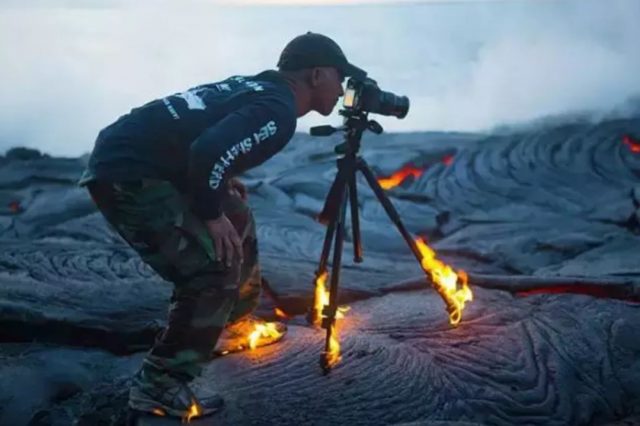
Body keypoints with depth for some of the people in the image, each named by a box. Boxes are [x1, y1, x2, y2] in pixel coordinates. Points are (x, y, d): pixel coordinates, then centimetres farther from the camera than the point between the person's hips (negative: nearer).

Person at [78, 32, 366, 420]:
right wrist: (211, 215, -15)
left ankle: (237, 325, 38)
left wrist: (222, 185, 15)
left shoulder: (259, 87, 14)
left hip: (144, 160, 10)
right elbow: (207, 151, -30)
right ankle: (158, 386, -1)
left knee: (237, 221, 21)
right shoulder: (278, 111, -15)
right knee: (214, 269, -11)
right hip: (127, 173, -10)